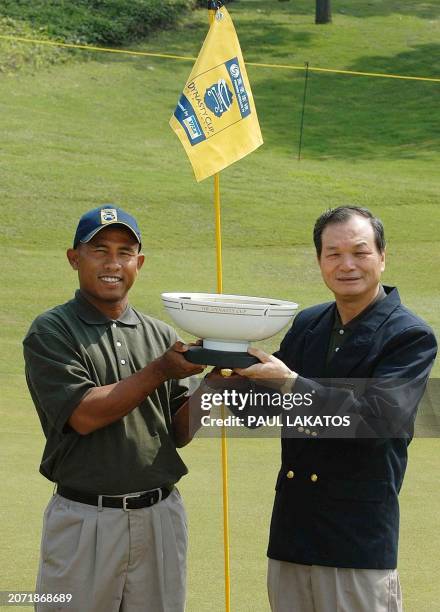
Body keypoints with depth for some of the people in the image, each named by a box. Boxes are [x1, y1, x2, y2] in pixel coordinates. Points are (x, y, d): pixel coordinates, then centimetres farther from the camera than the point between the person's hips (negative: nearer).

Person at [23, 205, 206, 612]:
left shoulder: (161, 335, 11)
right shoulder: (51, 332, -2)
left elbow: (180, 433, 7)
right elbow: (84, 415, -14)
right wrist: (160, 372, -16)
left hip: (161, 517, 4)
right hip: (84, 522, -4)